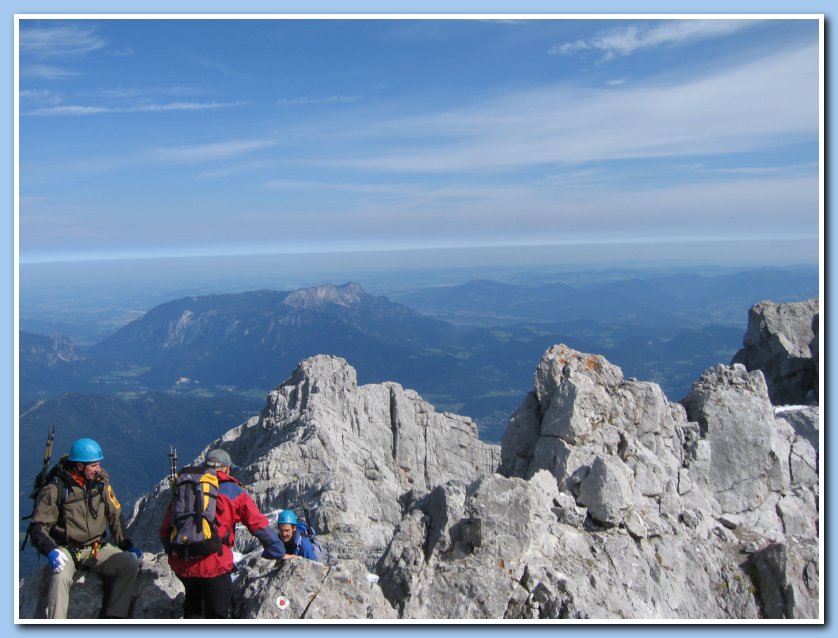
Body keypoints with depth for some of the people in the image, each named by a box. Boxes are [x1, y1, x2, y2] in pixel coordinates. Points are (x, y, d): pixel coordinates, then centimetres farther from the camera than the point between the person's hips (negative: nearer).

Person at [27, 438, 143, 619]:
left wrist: (127, 546, -1)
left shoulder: (101, 483, 2)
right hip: (66, 550, -3)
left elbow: (115, 517, 9)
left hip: (97, 548, 4)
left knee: (129, 564, -20)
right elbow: (38, 527, -11)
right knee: (61, 577, -34)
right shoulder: (55, 489, -10)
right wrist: (50, 550, -29)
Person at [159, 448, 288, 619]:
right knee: (218, 613, 12)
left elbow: (165, 530, 17)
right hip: (214, 565, -4)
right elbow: (260, 525, 1)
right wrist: (279, 554, 9)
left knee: (193, 599, 32)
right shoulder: (233, 491, 2)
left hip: (181, 565, 4)